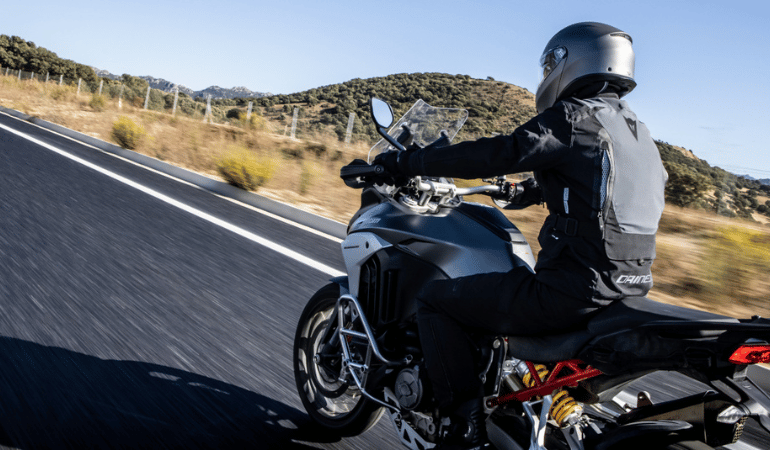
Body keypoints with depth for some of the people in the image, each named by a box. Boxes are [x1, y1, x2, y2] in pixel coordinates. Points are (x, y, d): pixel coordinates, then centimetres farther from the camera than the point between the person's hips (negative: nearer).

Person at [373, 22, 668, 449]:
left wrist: (407, 162, -9)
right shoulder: (638, 132, 17)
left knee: (435, 301, 1)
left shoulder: (572, 117, -10)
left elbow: (496, 154, -17)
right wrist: (526, 191, 46)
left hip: (573, 293, -9)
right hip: (630, 286, 9)